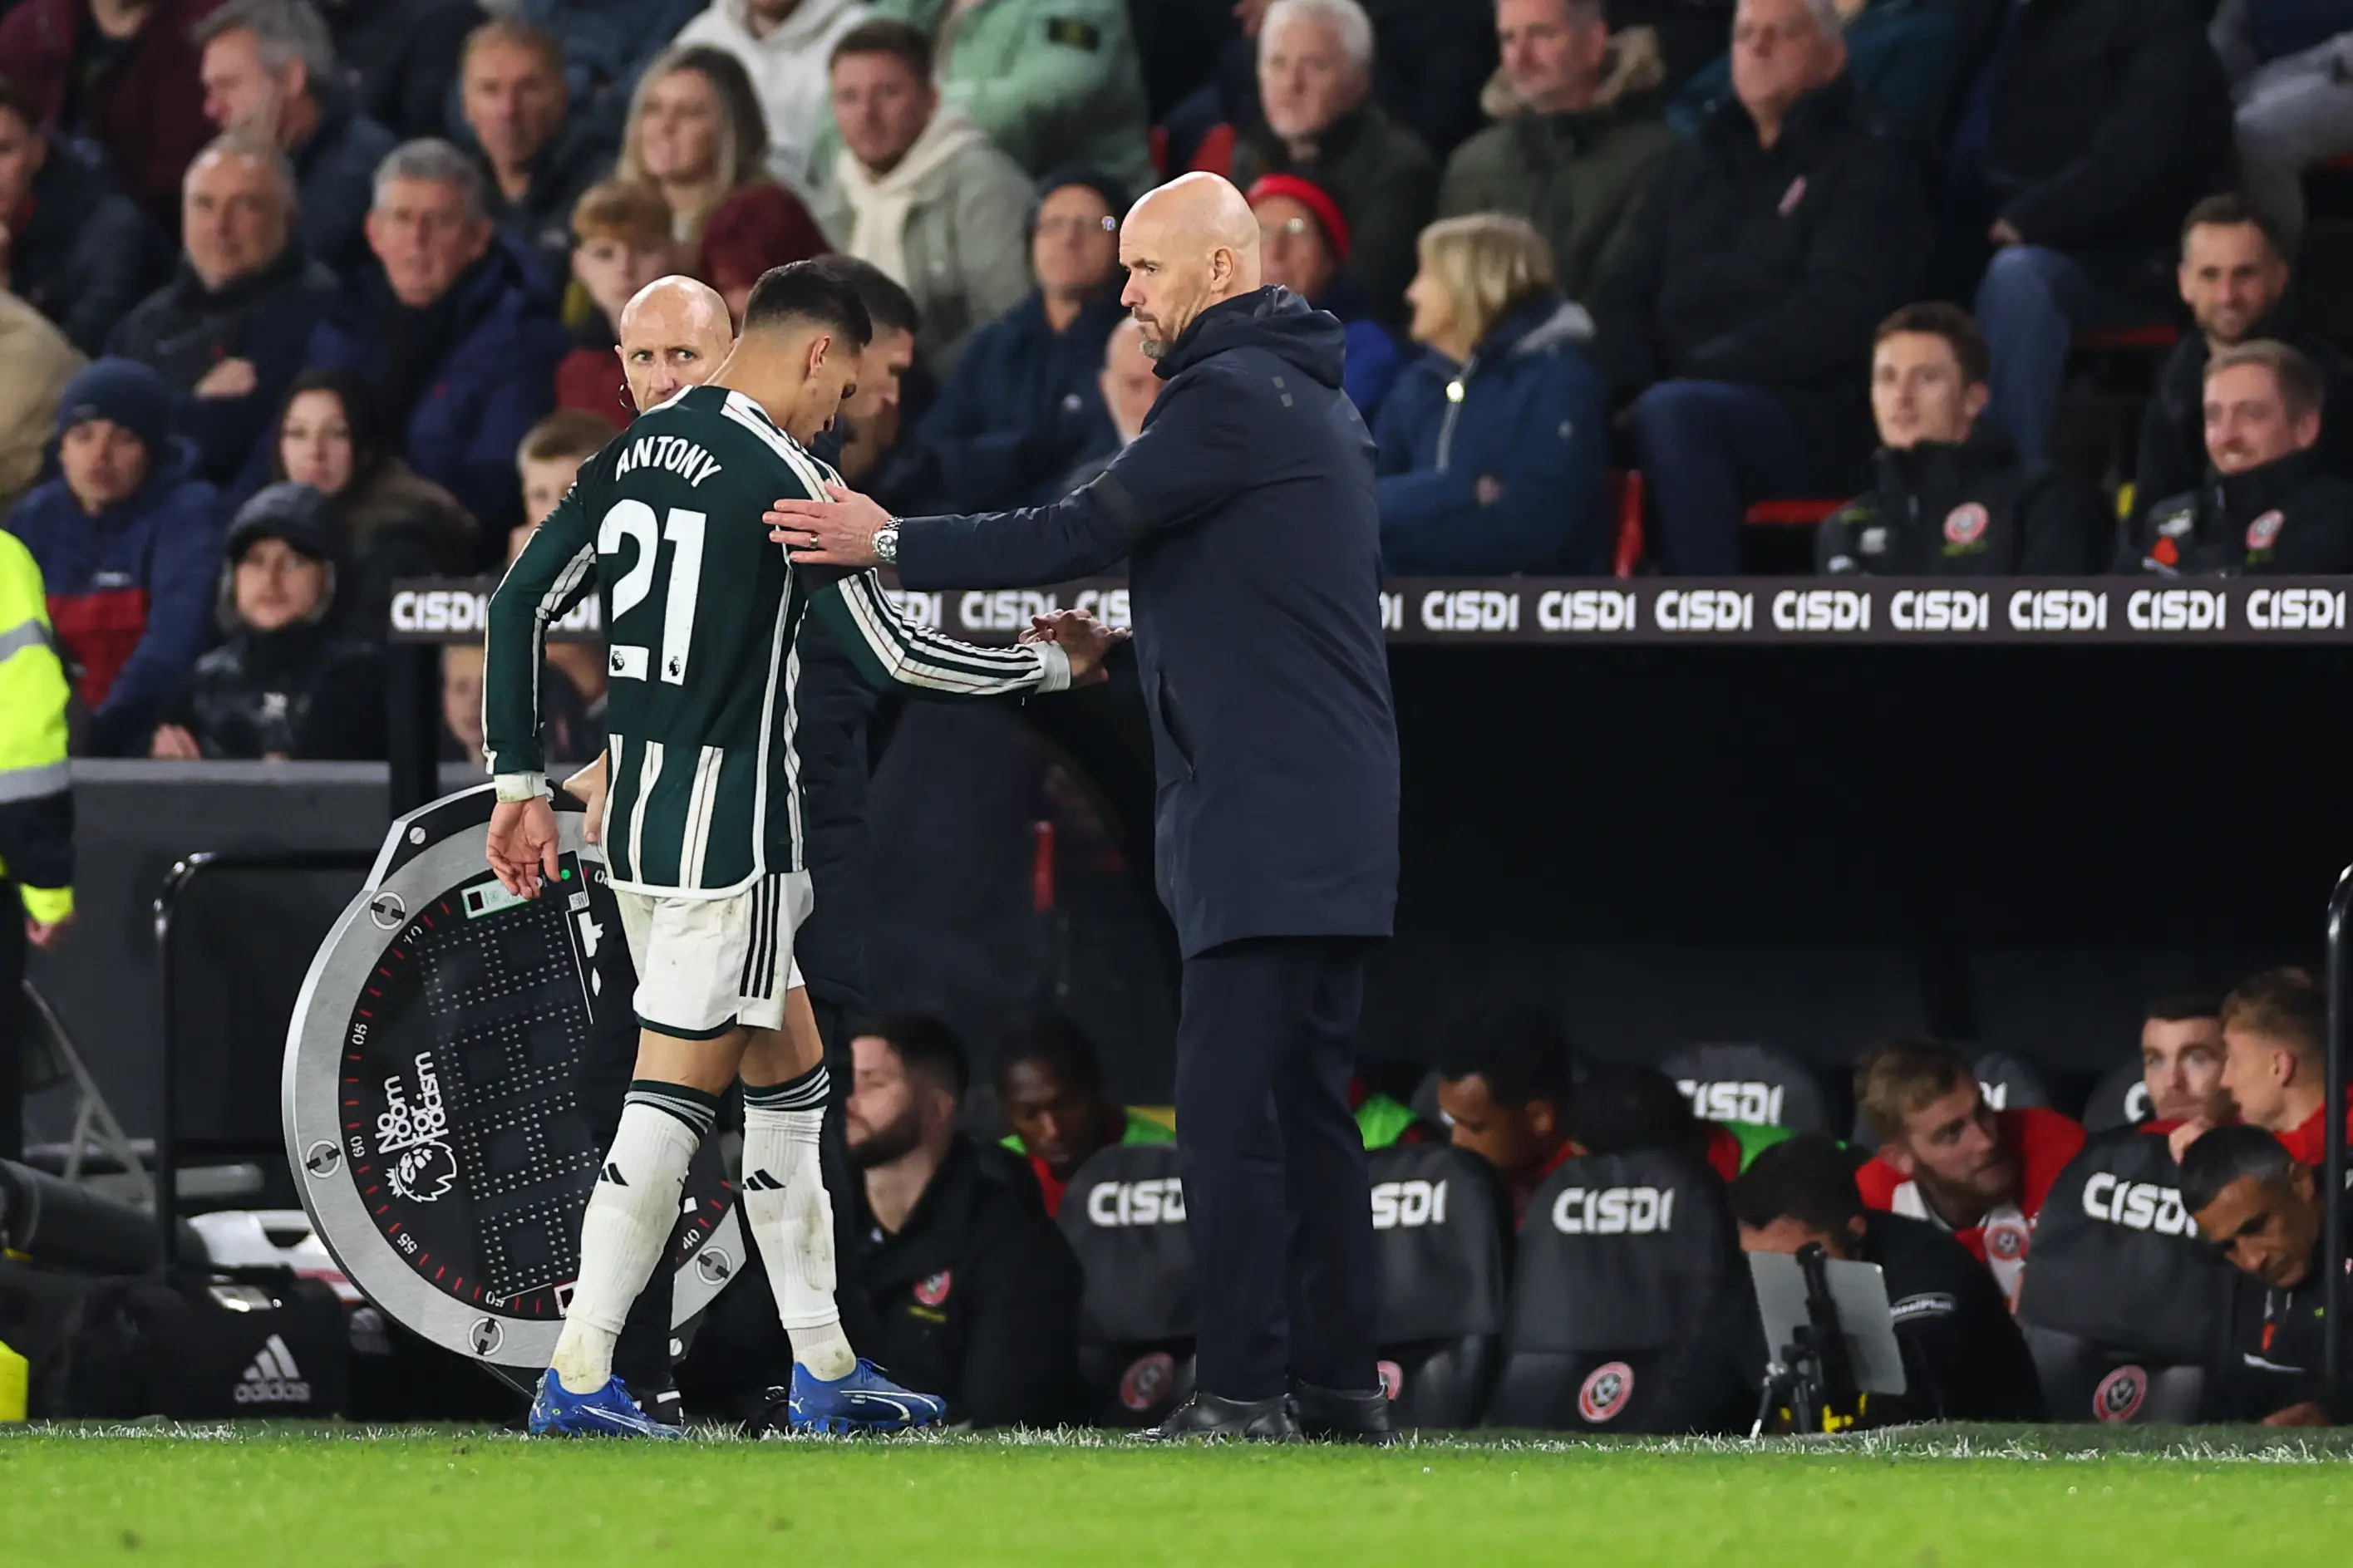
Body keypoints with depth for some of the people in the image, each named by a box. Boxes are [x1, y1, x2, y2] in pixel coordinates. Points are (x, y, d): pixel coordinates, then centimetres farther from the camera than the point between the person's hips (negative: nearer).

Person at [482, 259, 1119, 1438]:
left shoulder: (632, 453, 9)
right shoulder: (779, 475, -13)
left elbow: (518, 605, 11)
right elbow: (892, 657, -13)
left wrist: (519, 781, 16)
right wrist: (1055, 664, 1)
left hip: (636, 811, 9)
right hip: (729, 825, -9)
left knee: (788, 1075, 16)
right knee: (676, 1091, -6)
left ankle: (823, 1369, 19)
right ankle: (578, 1377, -10)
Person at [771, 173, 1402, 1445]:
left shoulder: (1229, 397, -12)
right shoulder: (1313, 398, 20)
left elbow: (1080, 536, -14)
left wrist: (890, 545, -8)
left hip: (1265, 821, -10)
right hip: (1333, 817, 10)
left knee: (1227, 1113, -12)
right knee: (1308, 1106, 12)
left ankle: (1242, 1394, -15)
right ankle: (1340, 1380, 13)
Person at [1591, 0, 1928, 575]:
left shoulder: (1869, 167, 6)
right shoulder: (1693, 165, 26)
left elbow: (1837, 314, -8)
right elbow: (1625, 296, 18)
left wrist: (1705, 370, -15)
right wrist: (1632, 384, -4)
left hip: (1815, 421, -5)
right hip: (1696, 403, 5)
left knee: (1669, 414, -36)